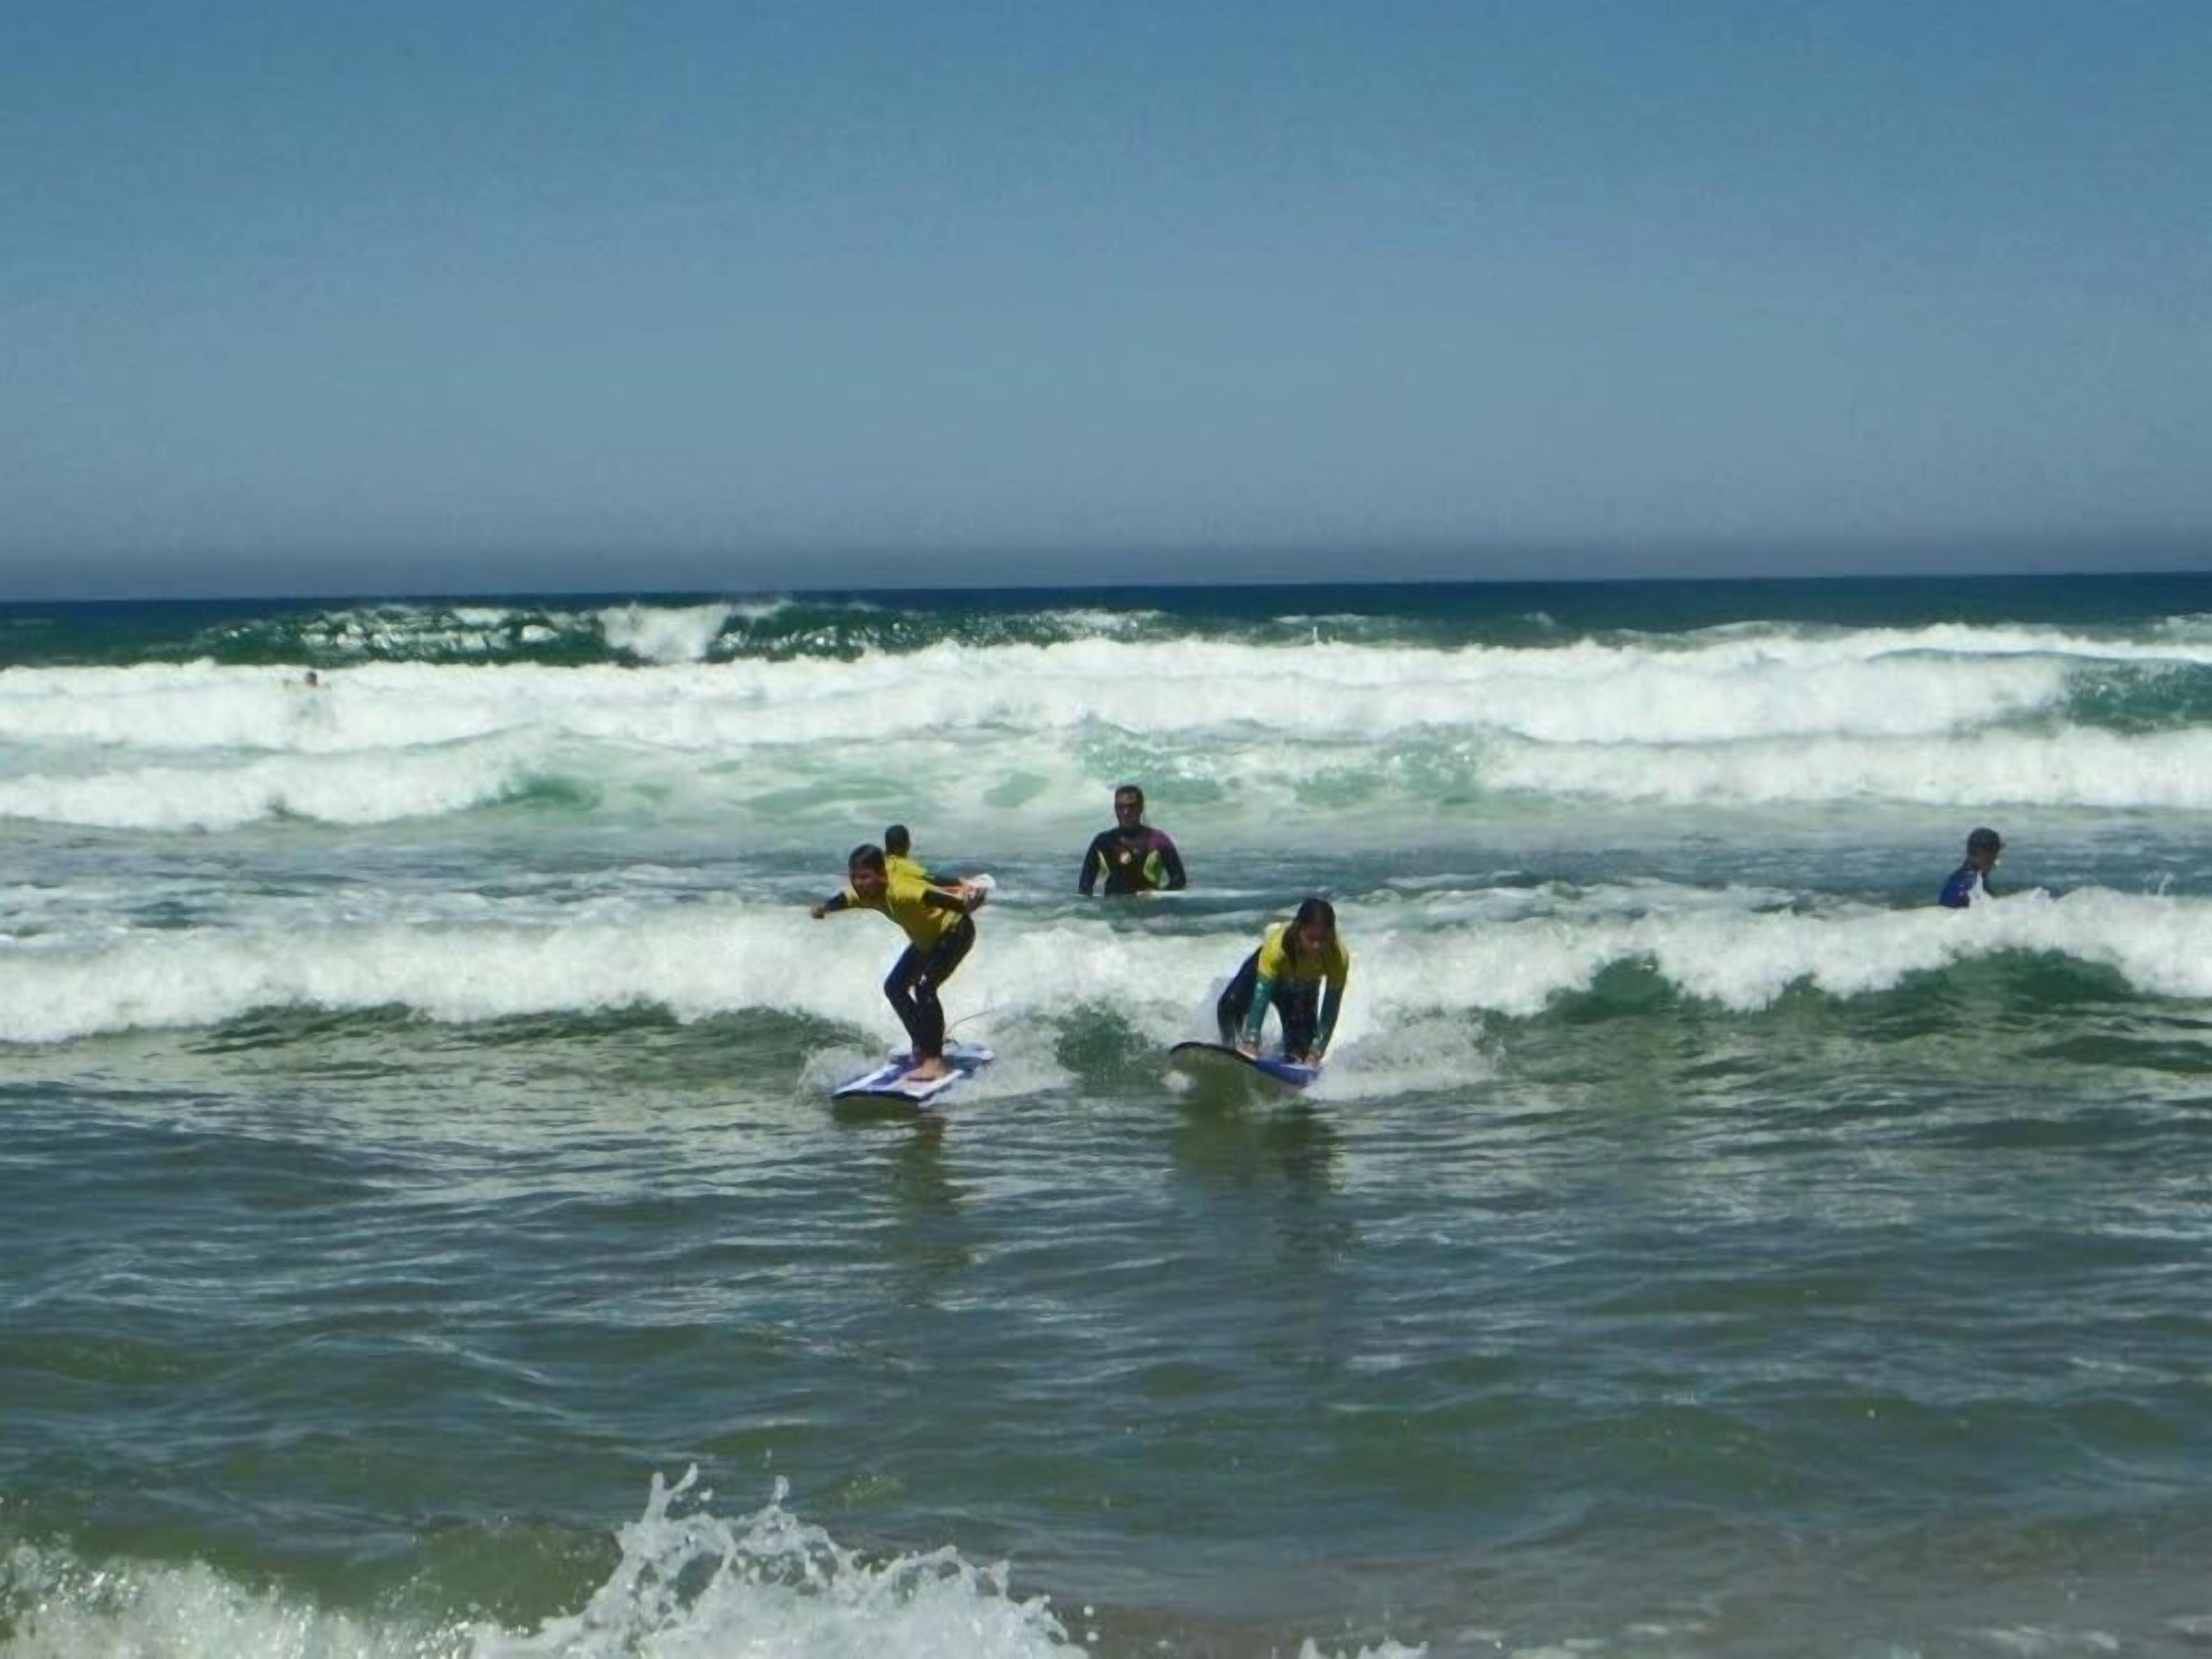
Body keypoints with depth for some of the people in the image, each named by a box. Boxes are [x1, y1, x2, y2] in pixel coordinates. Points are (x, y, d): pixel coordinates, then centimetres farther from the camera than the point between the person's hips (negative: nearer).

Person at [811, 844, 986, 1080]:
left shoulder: (900, 891, -41)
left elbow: (933, 896, -57)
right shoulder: (862, 894, -15)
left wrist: (965, 903, -72)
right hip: (925, 938, 9)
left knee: (924, 988, -25)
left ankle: (935, 1060, -23)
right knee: (894, 988, 12)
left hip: (955, 930, -9)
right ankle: (924, 1047, 27)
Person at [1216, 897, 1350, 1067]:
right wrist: (1251, 1042, -48)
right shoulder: (1278, 946, -45)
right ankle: (1233, 1050, 1)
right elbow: (1261, 997, -43)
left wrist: (1317, 1051, -33)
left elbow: (1332, 1008, -30)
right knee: (1230, 1005, -24)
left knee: (1301, 1038, -14)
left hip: (1305, 984, 1)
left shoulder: (1339, 958, -39)